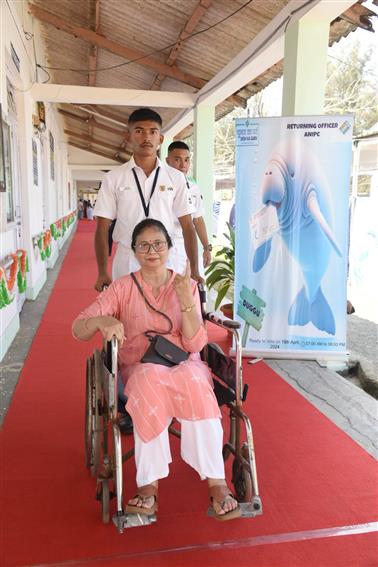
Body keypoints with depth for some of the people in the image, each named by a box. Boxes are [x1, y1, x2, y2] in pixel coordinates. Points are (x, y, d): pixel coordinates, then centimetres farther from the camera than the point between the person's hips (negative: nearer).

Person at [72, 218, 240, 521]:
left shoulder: (187, 285, 5)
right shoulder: (123, 288, 3)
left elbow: (195, 344, -4)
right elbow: (78, 329, -6)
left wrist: (186, 302, -19)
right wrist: (102, 320, -29)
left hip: (185, 364, 1)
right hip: (139, 368, 0)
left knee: (192, 382, -34)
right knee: (151, 379, -36)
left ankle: (217, 483, -29)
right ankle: (149, 485, -27)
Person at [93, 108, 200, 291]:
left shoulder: (175, 177, 3)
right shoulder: (113, 178, 0)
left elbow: (187, 226, 4)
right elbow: (102, 229, 1)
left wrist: (194, 271, -1)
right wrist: (102, 273, -6)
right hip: (127, 265, -1)